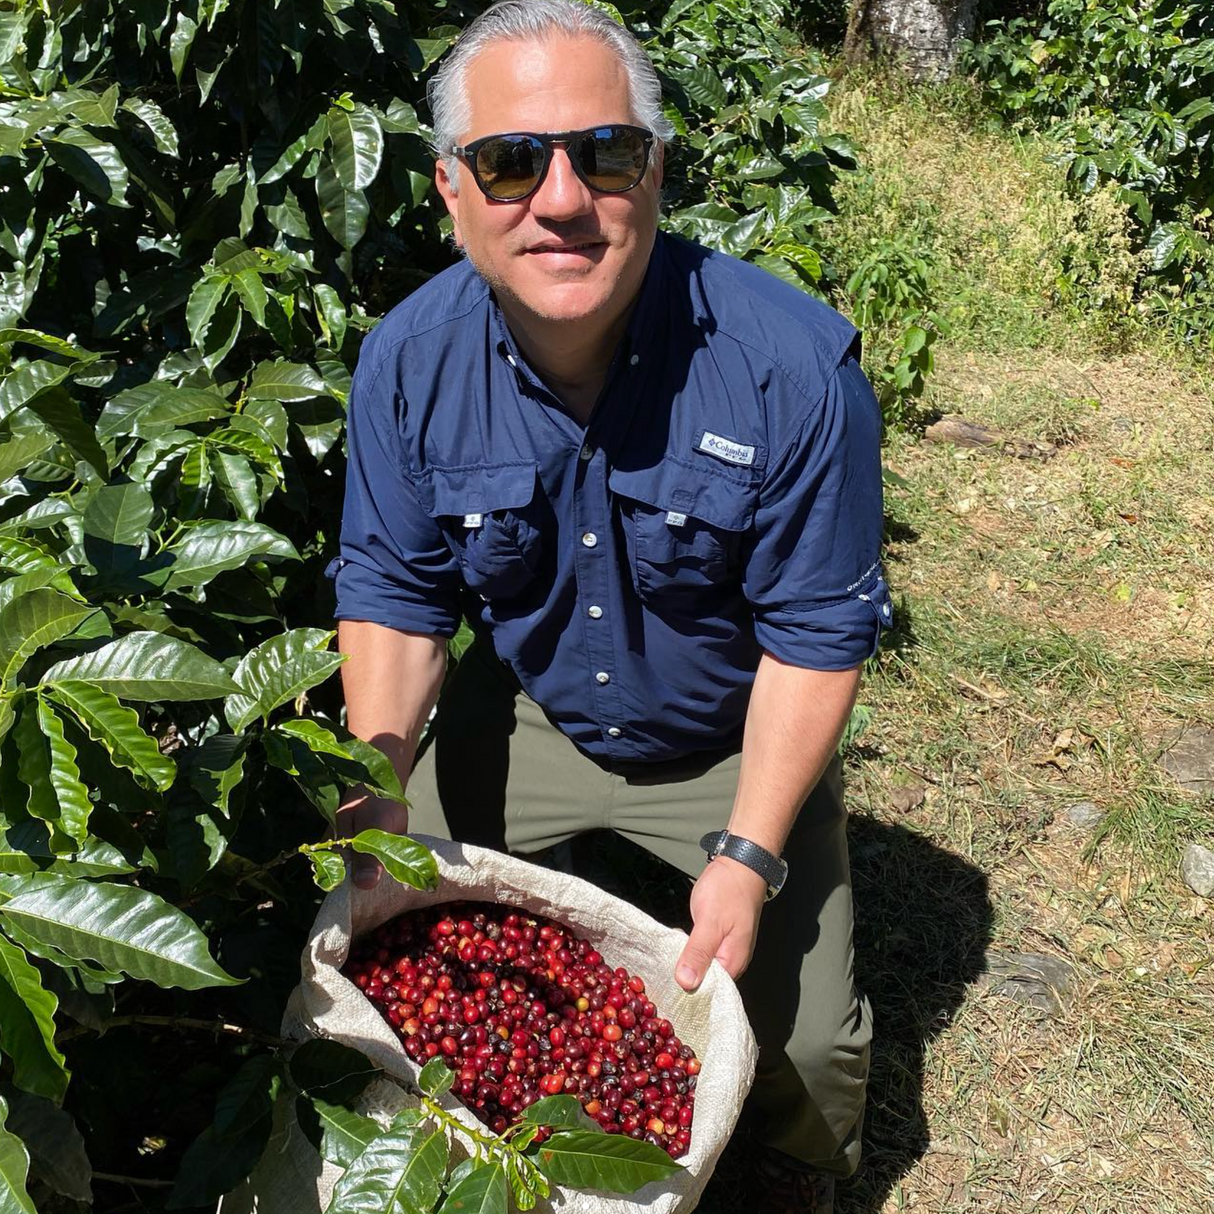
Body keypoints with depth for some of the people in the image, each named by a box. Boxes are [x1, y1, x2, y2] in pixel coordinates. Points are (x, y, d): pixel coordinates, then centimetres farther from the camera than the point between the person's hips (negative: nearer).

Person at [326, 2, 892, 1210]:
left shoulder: (794, 363, -27)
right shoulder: (408, 360, -17)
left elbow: (817, 631, -19)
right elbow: (393, 591, -7)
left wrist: (750, 853, -24)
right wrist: (379, 784, -22)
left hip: (729, 743, -2)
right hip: (522, 713, 3)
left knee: (806, 1037, -9)